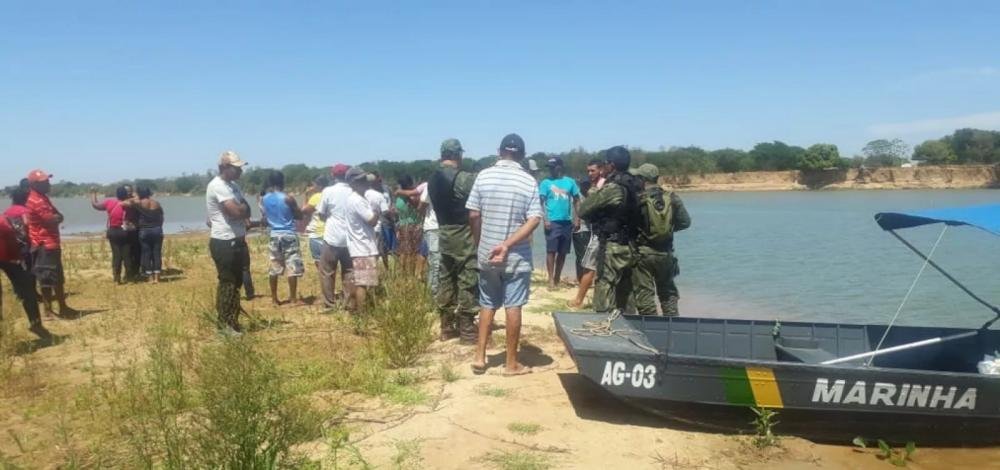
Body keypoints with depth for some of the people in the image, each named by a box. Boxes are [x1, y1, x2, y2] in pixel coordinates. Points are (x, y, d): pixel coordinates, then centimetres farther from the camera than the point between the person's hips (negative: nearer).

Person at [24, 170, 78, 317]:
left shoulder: (42, 198, 16)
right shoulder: (36, 201, -17)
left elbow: (57, 216, 14)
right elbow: (52, 220, -21)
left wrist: (56, 216, -7)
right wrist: (57, 216, -1)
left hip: (50, 243, 11)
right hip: (45, 245, -11)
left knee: (58, 277, 15)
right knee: (47, 279, -5)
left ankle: (63, 307, 23)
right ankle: (48, 310, 0)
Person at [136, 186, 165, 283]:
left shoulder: (139, 204, -4)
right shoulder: (157, 203, 5)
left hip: (144, 231, -2)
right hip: (157, 230, 2)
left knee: (146, 254, 5)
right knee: (157, 253, 4)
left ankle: (150, 278, 4)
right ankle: (156, 278, 1)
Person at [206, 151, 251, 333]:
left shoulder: (233, 186, 13)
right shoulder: (217, 186, -17)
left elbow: (246, 211, 11)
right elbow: (237, 211, -24)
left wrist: (240, 208, -10)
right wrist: (243, 207, -4)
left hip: (236, 241, 9)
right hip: (224, 243, -9)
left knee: (236, 282, 14)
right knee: (227, 283, -2)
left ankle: (231, 321, 24)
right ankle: (224, 323, 7)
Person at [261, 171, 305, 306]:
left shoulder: (264, 199, 1)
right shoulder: (288, 198, -13)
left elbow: (264, 218, 12)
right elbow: (300, 216, -3)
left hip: (274, 235, 5)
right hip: (289, 235, -5)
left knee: (273, 267, 10)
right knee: (292, 267, 1)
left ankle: (274, 299, 15)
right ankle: (293, 298, 3)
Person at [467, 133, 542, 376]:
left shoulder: (484, 176, -2)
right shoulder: (528, 181, -6)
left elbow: (473, 215, -2)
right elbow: (534, 220, -14)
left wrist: (479, 243, 11)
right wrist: (507, 244, -16)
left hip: (486, 254, 2)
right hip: (517, 257, -2)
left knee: (487, 305, 16)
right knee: (513, 308, 4)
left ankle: (479, 357, 17)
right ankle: (511, 363, 12)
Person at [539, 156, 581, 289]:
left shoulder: (570, 182, 7)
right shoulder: (546, 183, 0)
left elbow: (576, 200, 11)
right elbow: (541, 202, -4)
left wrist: (577, 218, 2)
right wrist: (545, 219, -15)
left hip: (567, 222, 3)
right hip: (552, 222, -3)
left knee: (563, 252, 9)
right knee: (551, 251, -6)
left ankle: (557, 278, 20)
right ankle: (551, 279, -2)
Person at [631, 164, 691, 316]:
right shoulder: (671, 198, -3)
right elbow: (685, 222, 2)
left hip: (643, 253, -4)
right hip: (666, 253, 4)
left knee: (644, 293, 3)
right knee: (668, 292, 19)